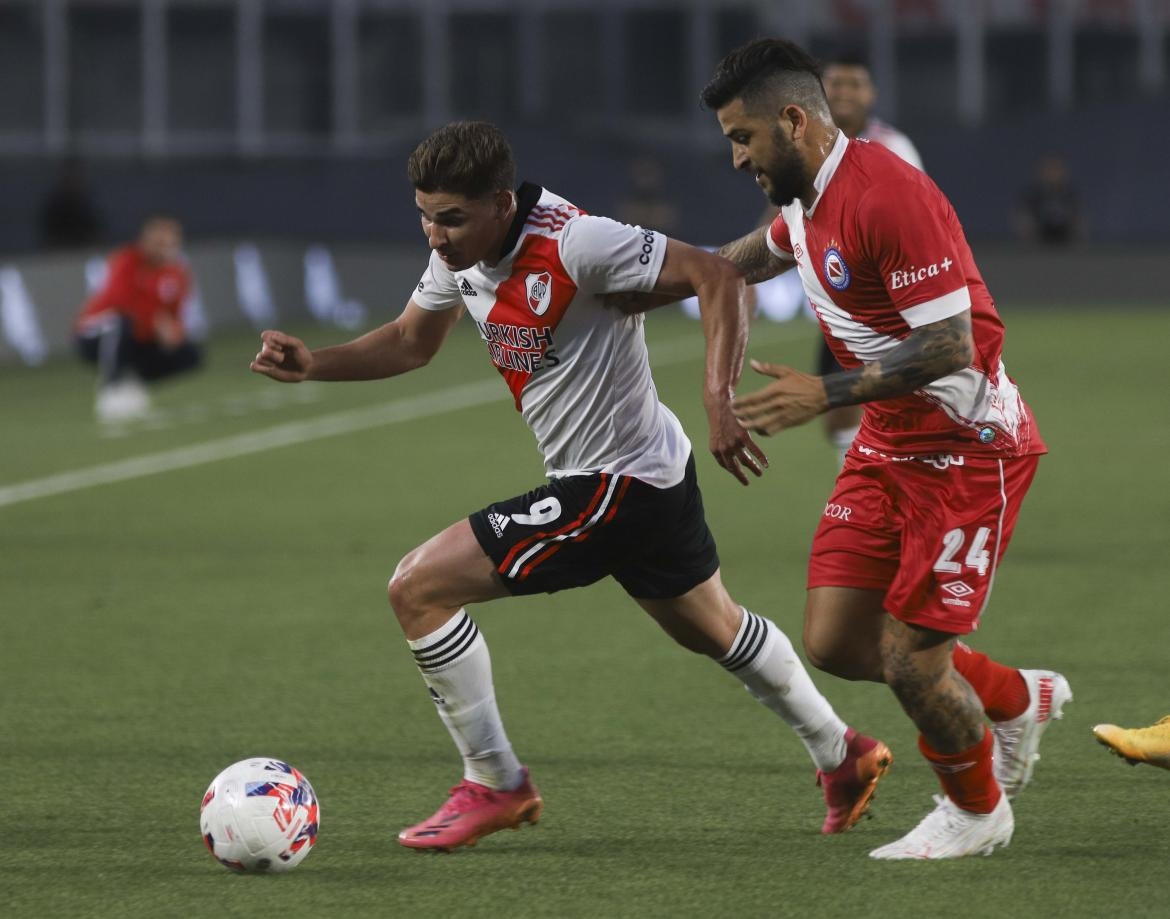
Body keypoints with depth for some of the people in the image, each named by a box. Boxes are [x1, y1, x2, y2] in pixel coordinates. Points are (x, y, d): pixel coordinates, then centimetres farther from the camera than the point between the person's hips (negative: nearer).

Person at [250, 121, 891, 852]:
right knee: (712, 628, 29)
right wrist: (313, 365, -2)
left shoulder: (573, 244, -27)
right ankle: (842, 755, 47)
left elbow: (718, 277, -28)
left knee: (419, 587, -12)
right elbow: (412, 342, 15)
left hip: (616, 485, -10)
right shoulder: (461, 252, -1)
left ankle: (494, 785, 0)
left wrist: (720, 403, -36)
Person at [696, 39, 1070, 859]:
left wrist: (827, 394, -27)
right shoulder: (808, 199, 6)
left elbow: (949, 346, -26)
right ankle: (1020, 700, 25)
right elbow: (752, 258, 32)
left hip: (966, 446, -9)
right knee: (835, 643, 2)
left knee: (910, 662, -8)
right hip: (889, 448, 9)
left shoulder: (887, 197, -24)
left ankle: (977, 811, 20)